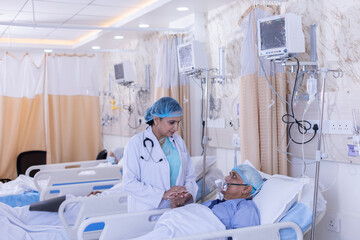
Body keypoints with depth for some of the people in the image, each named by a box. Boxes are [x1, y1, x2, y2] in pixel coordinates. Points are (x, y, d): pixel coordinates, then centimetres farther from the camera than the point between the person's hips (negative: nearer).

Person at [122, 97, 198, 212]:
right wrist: (163, 194, -15)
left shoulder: (178, 141, 15)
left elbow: (190, 176, 15)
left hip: (177, 210, 4)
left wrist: (188, 193, -6)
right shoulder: (136, 144, -1)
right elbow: (129, 183, -8)